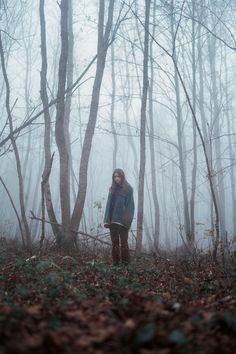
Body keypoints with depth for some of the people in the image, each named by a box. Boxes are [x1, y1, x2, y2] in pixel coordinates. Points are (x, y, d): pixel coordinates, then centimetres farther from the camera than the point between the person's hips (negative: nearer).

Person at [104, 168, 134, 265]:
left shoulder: (128, 188, -2)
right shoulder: (112, 188, 12)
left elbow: (130, 205, -7)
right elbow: (108, 204, 10)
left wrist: (128, 220, -15)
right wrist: (107, 219, 2)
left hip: (122, 220, -5)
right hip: (112, 220, 5)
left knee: (123, 242, -3)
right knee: (114, 242, 9)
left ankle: (125, 262, 3)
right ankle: (115, 262, 15)